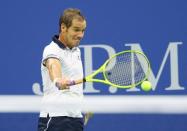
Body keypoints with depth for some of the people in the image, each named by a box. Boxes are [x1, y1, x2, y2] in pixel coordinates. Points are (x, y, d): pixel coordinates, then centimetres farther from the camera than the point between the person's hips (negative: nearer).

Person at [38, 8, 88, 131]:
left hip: (76, 117, 8)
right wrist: (58, 80, -56)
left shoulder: (77, 51, 15)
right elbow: (53, 65, -35)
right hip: (55, 117, -8)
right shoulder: (52, 50, -12)